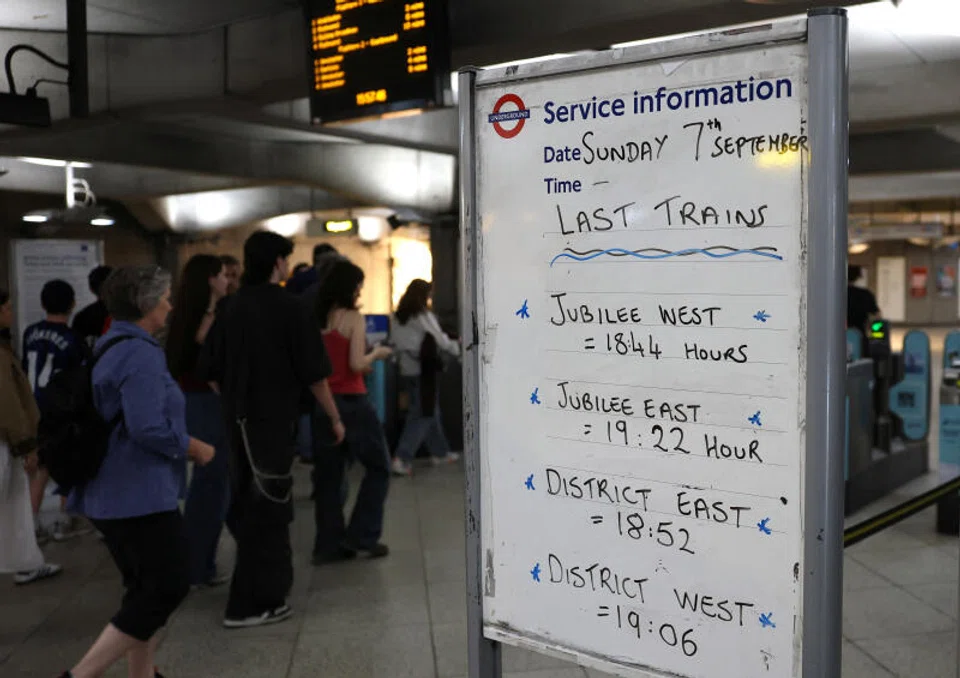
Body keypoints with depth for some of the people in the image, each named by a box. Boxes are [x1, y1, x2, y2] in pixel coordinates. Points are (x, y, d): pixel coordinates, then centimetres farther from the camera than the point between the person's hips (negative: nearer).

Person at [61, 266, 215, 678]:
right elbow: (149, 428, -26)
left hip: (109, 492, 10)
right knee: (169, 586, -3)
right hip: (140, 493, -10)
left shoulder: (107, 347, 13)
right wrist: (195, 448, -11)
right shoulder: (141, 353, -18)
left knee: (145, 589, 16)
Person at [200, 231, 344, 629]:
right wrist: (334, 418, -2)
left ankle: (269, 588, 34)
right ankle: (250, 605, 5)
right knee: (266, 509, 1)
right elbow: (314, 372, -12)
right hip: (275, 418, -7)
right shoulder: (287, 307, -12)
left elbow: (211, 371, 7)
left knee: (247, 504, 18)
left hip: (238, 419, 7)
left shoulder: (231, 308, 5)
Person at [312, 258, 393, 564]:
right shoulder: (353, 318, -10)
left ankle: (329, 544, 17)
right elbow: (356, 364, -17)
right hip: (351, 401, -6)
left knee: (328, 473, 12)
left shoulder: (317, 318, 5)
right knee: (378, 466, 11)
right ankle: (362, 535, 9)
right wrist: (376, 354, 2)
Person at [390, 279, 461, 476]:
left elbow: (396, 343, 10)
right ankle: (402, 459, -10)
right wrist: (457, 348, 11)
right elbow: (441, 341, -6)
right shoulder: (423, 316, -12)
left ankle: (440, 452, 27)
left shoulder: (399, 317, 7)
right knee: (422, 415, -3)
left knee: (430, 411, 18)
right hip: (422, 371, -7)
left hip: (407, 370, 7)